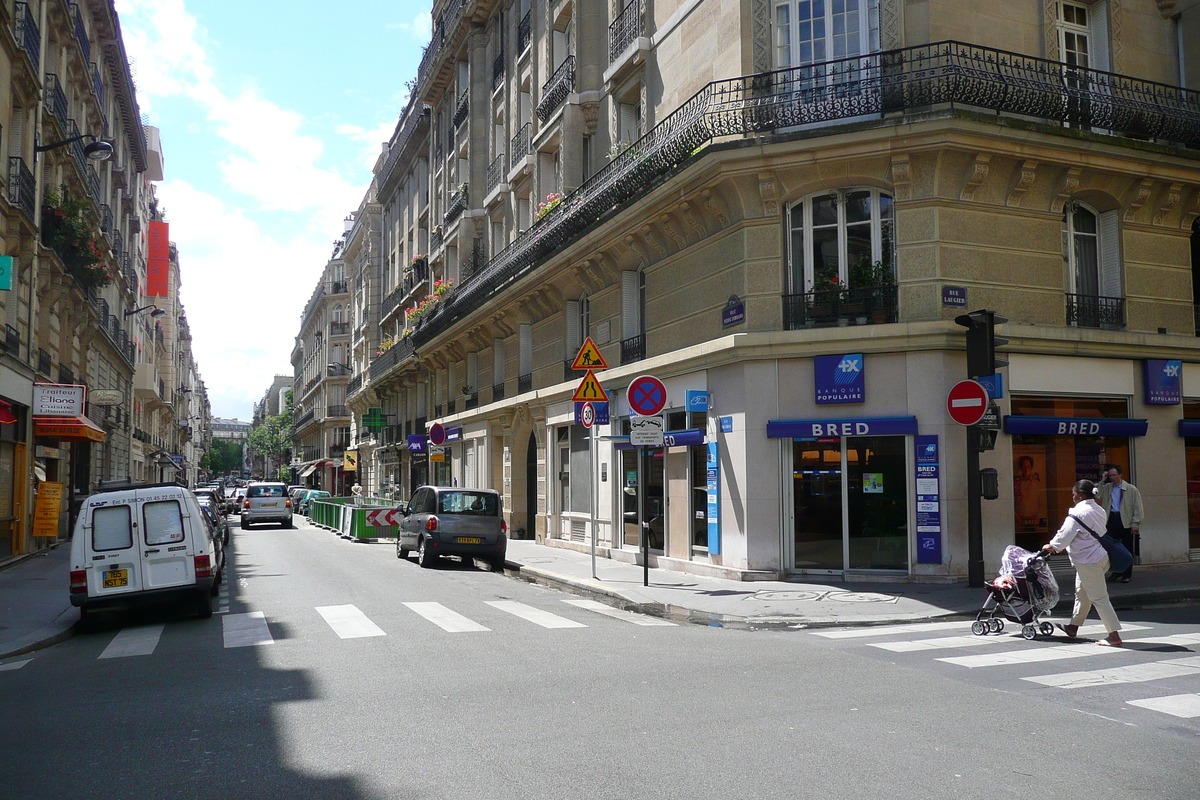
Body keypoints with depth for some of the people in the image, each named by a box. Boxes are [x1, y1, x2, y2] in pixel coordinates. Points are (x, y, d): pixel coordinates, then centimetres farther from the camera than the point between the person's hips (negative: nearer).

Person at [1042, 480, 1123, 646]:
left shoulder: (1078, 514, -20)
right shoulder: (1099, 510, 9)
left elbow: (1064, 536, -16)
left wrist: (1052, 546, 6)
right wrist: (1059, 546, 20)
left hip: (1088, 561, -10)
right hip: (1100, 556, 10)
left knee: (1099, 598, -4)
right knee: (1081, 593, 21)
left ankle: (1114, 636, -2)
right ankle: (1073, 627, 35)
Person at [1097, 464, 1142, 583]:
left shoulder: (1131, 489, 1)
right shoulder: (1107, 488, 11)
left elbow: (1137, 507, -1)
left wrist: (1135, 523, -7)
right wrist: (1102, 480, -2)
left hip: (1125, 522, -3)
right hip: (1111, 520, 3)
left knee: (1127, 548, 3)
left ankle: (1126, 574, 10)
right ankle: (1116, 571, 17)